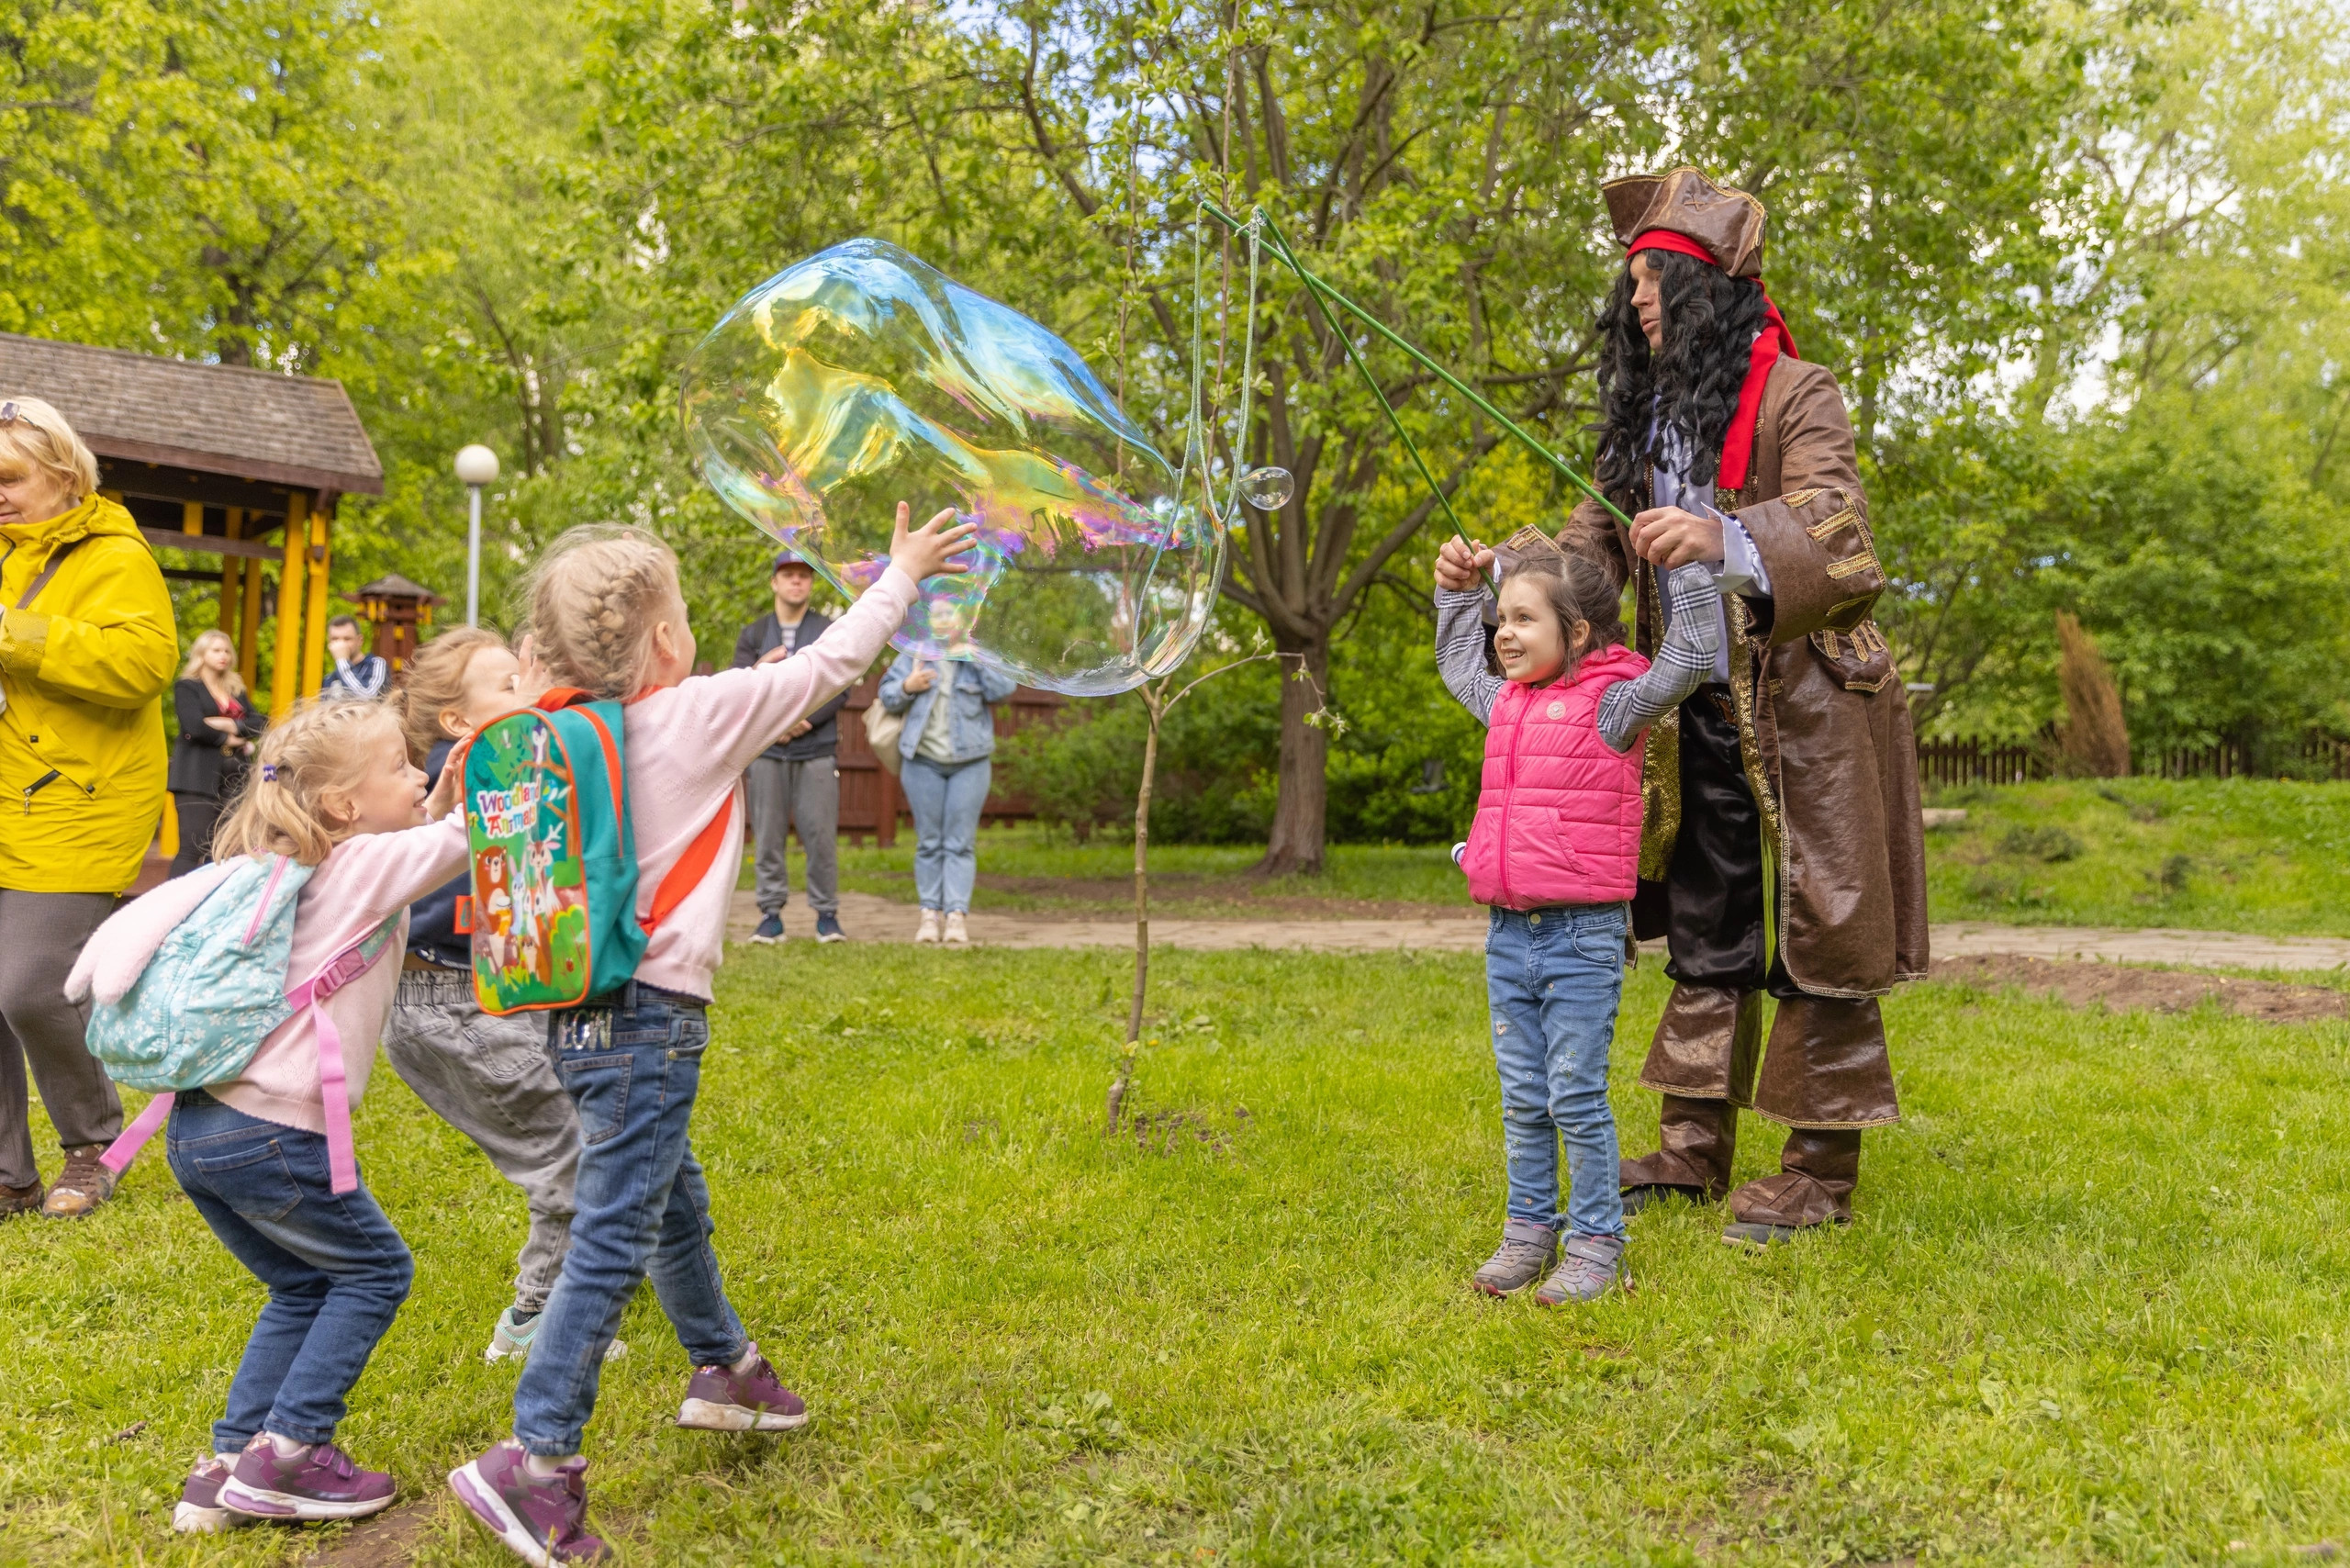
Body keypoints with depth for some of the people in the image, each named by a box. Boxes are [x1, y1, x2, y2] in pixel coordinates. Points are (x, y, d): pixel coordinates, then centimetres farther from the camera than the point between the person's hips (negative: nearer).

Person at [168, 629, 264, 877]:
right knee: (194, 848, -14)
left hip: (234, 777, 6)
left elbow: (257, 723, 6)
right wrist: (227, 740, -3)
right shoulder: (187, 687, 2)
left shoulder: (236, 690, 19)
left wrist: (229, 725, -10)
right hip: (199, 777, -6)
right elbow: (194, 727, -14)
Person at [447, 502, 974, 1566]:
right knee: (612, 1240, -5)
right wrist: (902, 575, 11)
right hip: (650, 1012, -8)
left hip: (578, 1009, 8)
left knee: (674, 1202, 23)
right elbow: (827, 666, -1)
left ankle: (724, 1368, 41)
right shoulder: (703, 713, -10)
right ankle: (535, 1461, -5)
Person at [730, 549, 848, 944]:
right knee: (768, 836, 1)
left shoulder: (830, 632, 9)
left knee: (821, 835, -4)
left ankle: (827, 914, 5)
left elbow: (840, 689, 2)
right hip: (766, 752, 1)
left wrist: (805, 721, -10)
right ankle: (771, 914, 8)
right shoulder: (754, 635, 13)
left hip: (817, 751, -1)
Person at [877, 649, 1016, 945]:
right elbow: (887, 694, 7)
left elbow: (1004, 689, -13)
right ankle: (930, 914, 8)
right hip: (923, 760, 2)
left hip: (970, 763, -1)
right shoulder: (914, 652, 5)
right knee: (929, 842, 5)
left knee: (960, 842, -3)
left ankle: (956, 914, -5)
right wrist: (907, 687, -14)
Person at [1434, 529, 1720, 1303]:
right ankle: (1530, 1227, 25)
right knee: (1522, 1101, 13)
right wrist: (1457, 591, 29)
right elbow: (1457, 663, 35)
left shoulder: (1609, 704, -6)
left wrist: (1684, 565, -13)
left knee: (1576, 1099, 0)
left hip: (1582, 936, -6)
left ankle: (1595, 1240, 13)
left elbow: (1691, 657, -17)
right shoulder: (1507, 702, 13)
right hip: (1508, 935, 6)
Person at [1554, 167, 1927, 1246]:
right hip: (1698, 712, 7)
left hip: (1799, 707, -7)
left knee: (1813, 935, 0)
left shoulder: (1794, 396, -10)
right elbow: (1604, 540, 13)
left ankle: (1822, 1167, 11)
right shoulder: (1651, 412, 12)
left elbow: (1834, 538, -23)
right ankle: (1694, 1149, 23)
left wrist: (1726, 537, -41)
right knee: (1703, 930, 13)